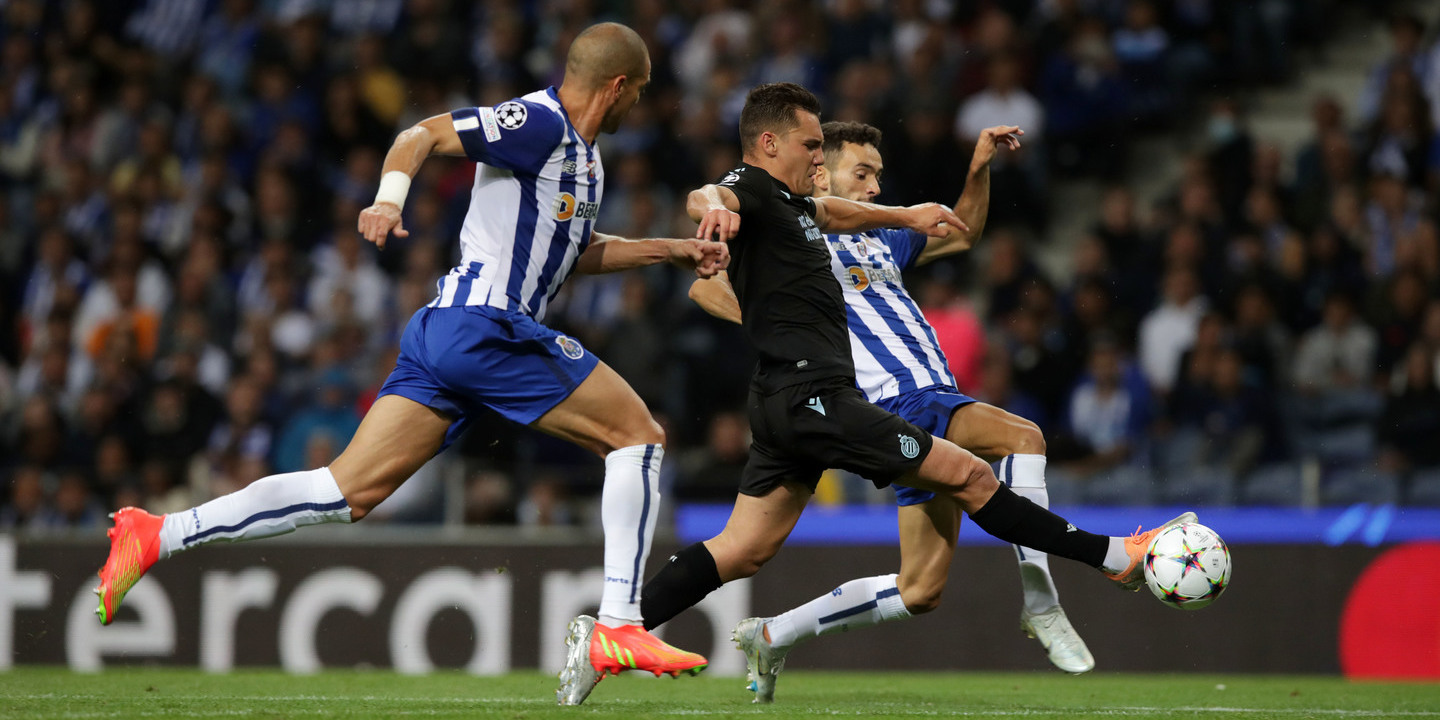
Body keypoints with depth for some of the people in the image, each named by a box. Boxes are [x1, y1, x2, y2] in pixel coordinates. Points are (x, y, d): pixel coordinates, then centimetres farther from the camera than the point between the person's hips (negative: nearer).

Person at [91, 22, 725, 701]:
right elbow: (423, 134, -13)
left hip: (443, 330, 9)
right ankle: (618, 625, -8)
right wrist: (390, 195, -29)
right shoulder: (538, 122, -7)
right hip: (487, 325, -9)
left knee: (348, 491, 1)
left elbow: (575, 252, 37)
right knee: (639, 436, -3)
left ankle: (157, 536, -5)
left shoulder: (581, 153, 24)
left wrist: (669, 249, 33)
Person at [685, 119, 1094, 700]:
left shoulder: (880, 240, 24)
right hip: (903, 403, -8)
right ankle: (1040, 604, -28)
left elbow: (960, 236, 38)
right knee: (1023, 436, -31)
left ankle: (772, 636, 18)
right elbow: (708, 285, -11)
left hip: (936, 402, 8)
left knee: (919, 592, 7)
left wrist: (980, 169, 24)